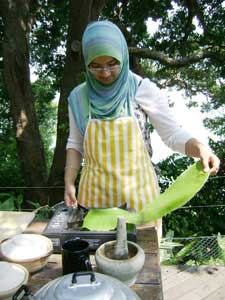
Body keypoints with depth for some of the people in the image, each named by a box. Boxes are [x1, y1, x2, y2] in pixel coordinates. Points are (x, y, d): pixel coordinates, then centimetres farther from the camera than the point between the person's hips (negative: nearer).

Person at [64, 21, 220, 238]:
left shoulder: (143, 89, -9)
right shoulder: (79, 97, -2)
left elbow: (172, 133, -8)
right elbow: (75, 143, 6)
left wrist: (199, 147, -27)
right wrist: (69, 183, -2)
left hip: (137, 189, -1)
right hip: (96, 192, 2)